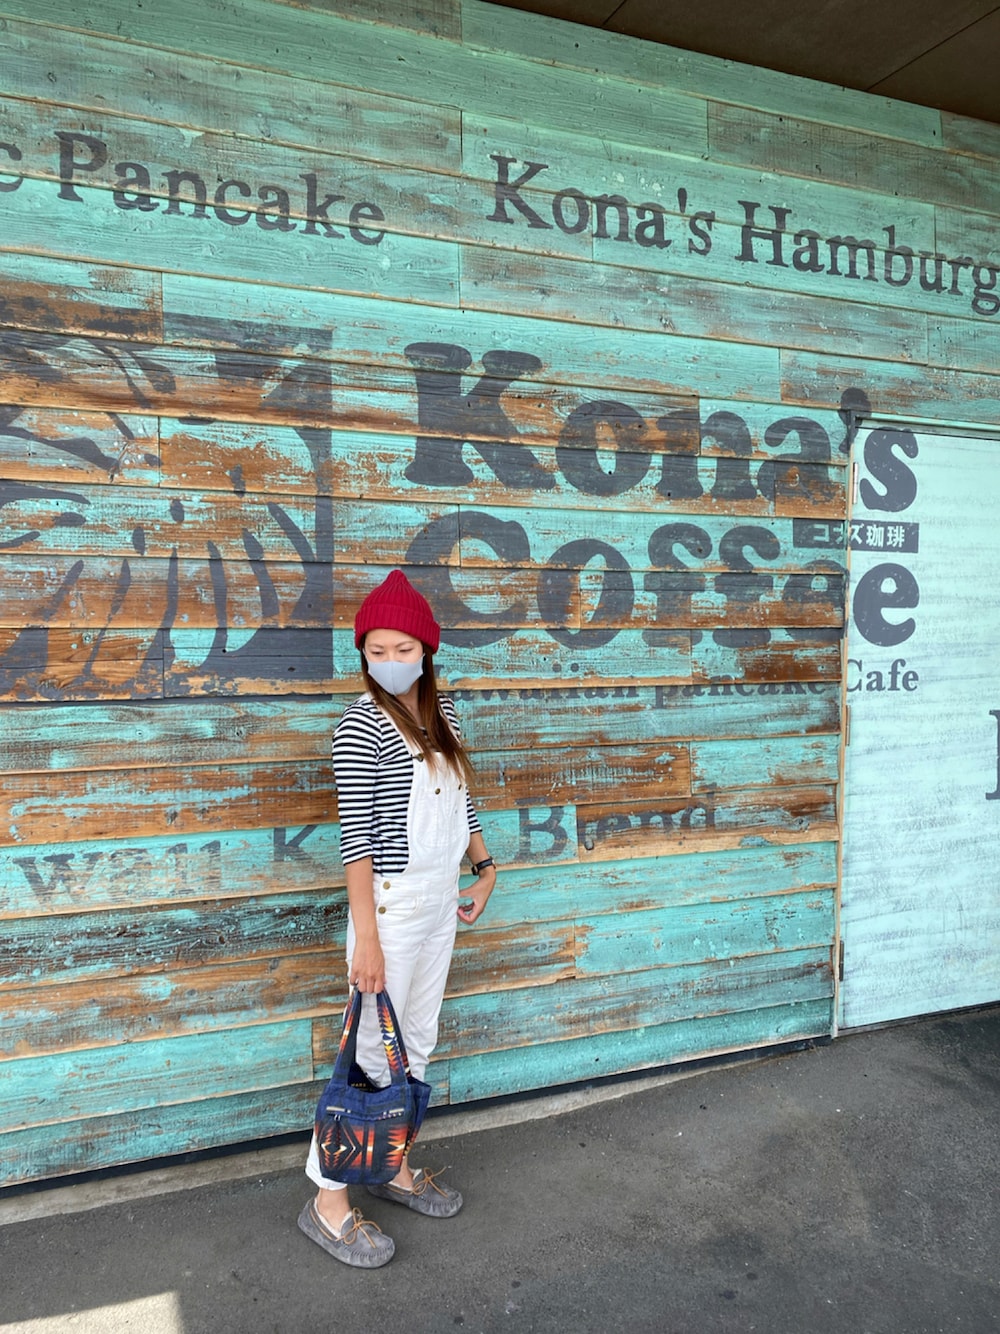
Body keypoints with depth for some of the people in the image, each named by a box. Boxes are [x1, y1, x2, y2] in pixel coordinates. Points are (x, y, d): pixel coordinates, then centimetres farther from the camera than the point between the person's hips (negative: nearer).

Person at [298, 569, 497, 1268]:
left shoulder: (440, 710, 5)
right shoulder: (362, 725, -17)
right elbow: (354, 832, -19)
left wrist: (485, 866, 18)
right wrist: (366, 936, -21)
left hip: (442, 896, 7)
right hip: (392, 901, -7)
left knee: (418, 1041, 18)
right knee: (373, 1050, 1)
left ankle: (394, 1165, 36)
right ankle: (328, 1202, 18)